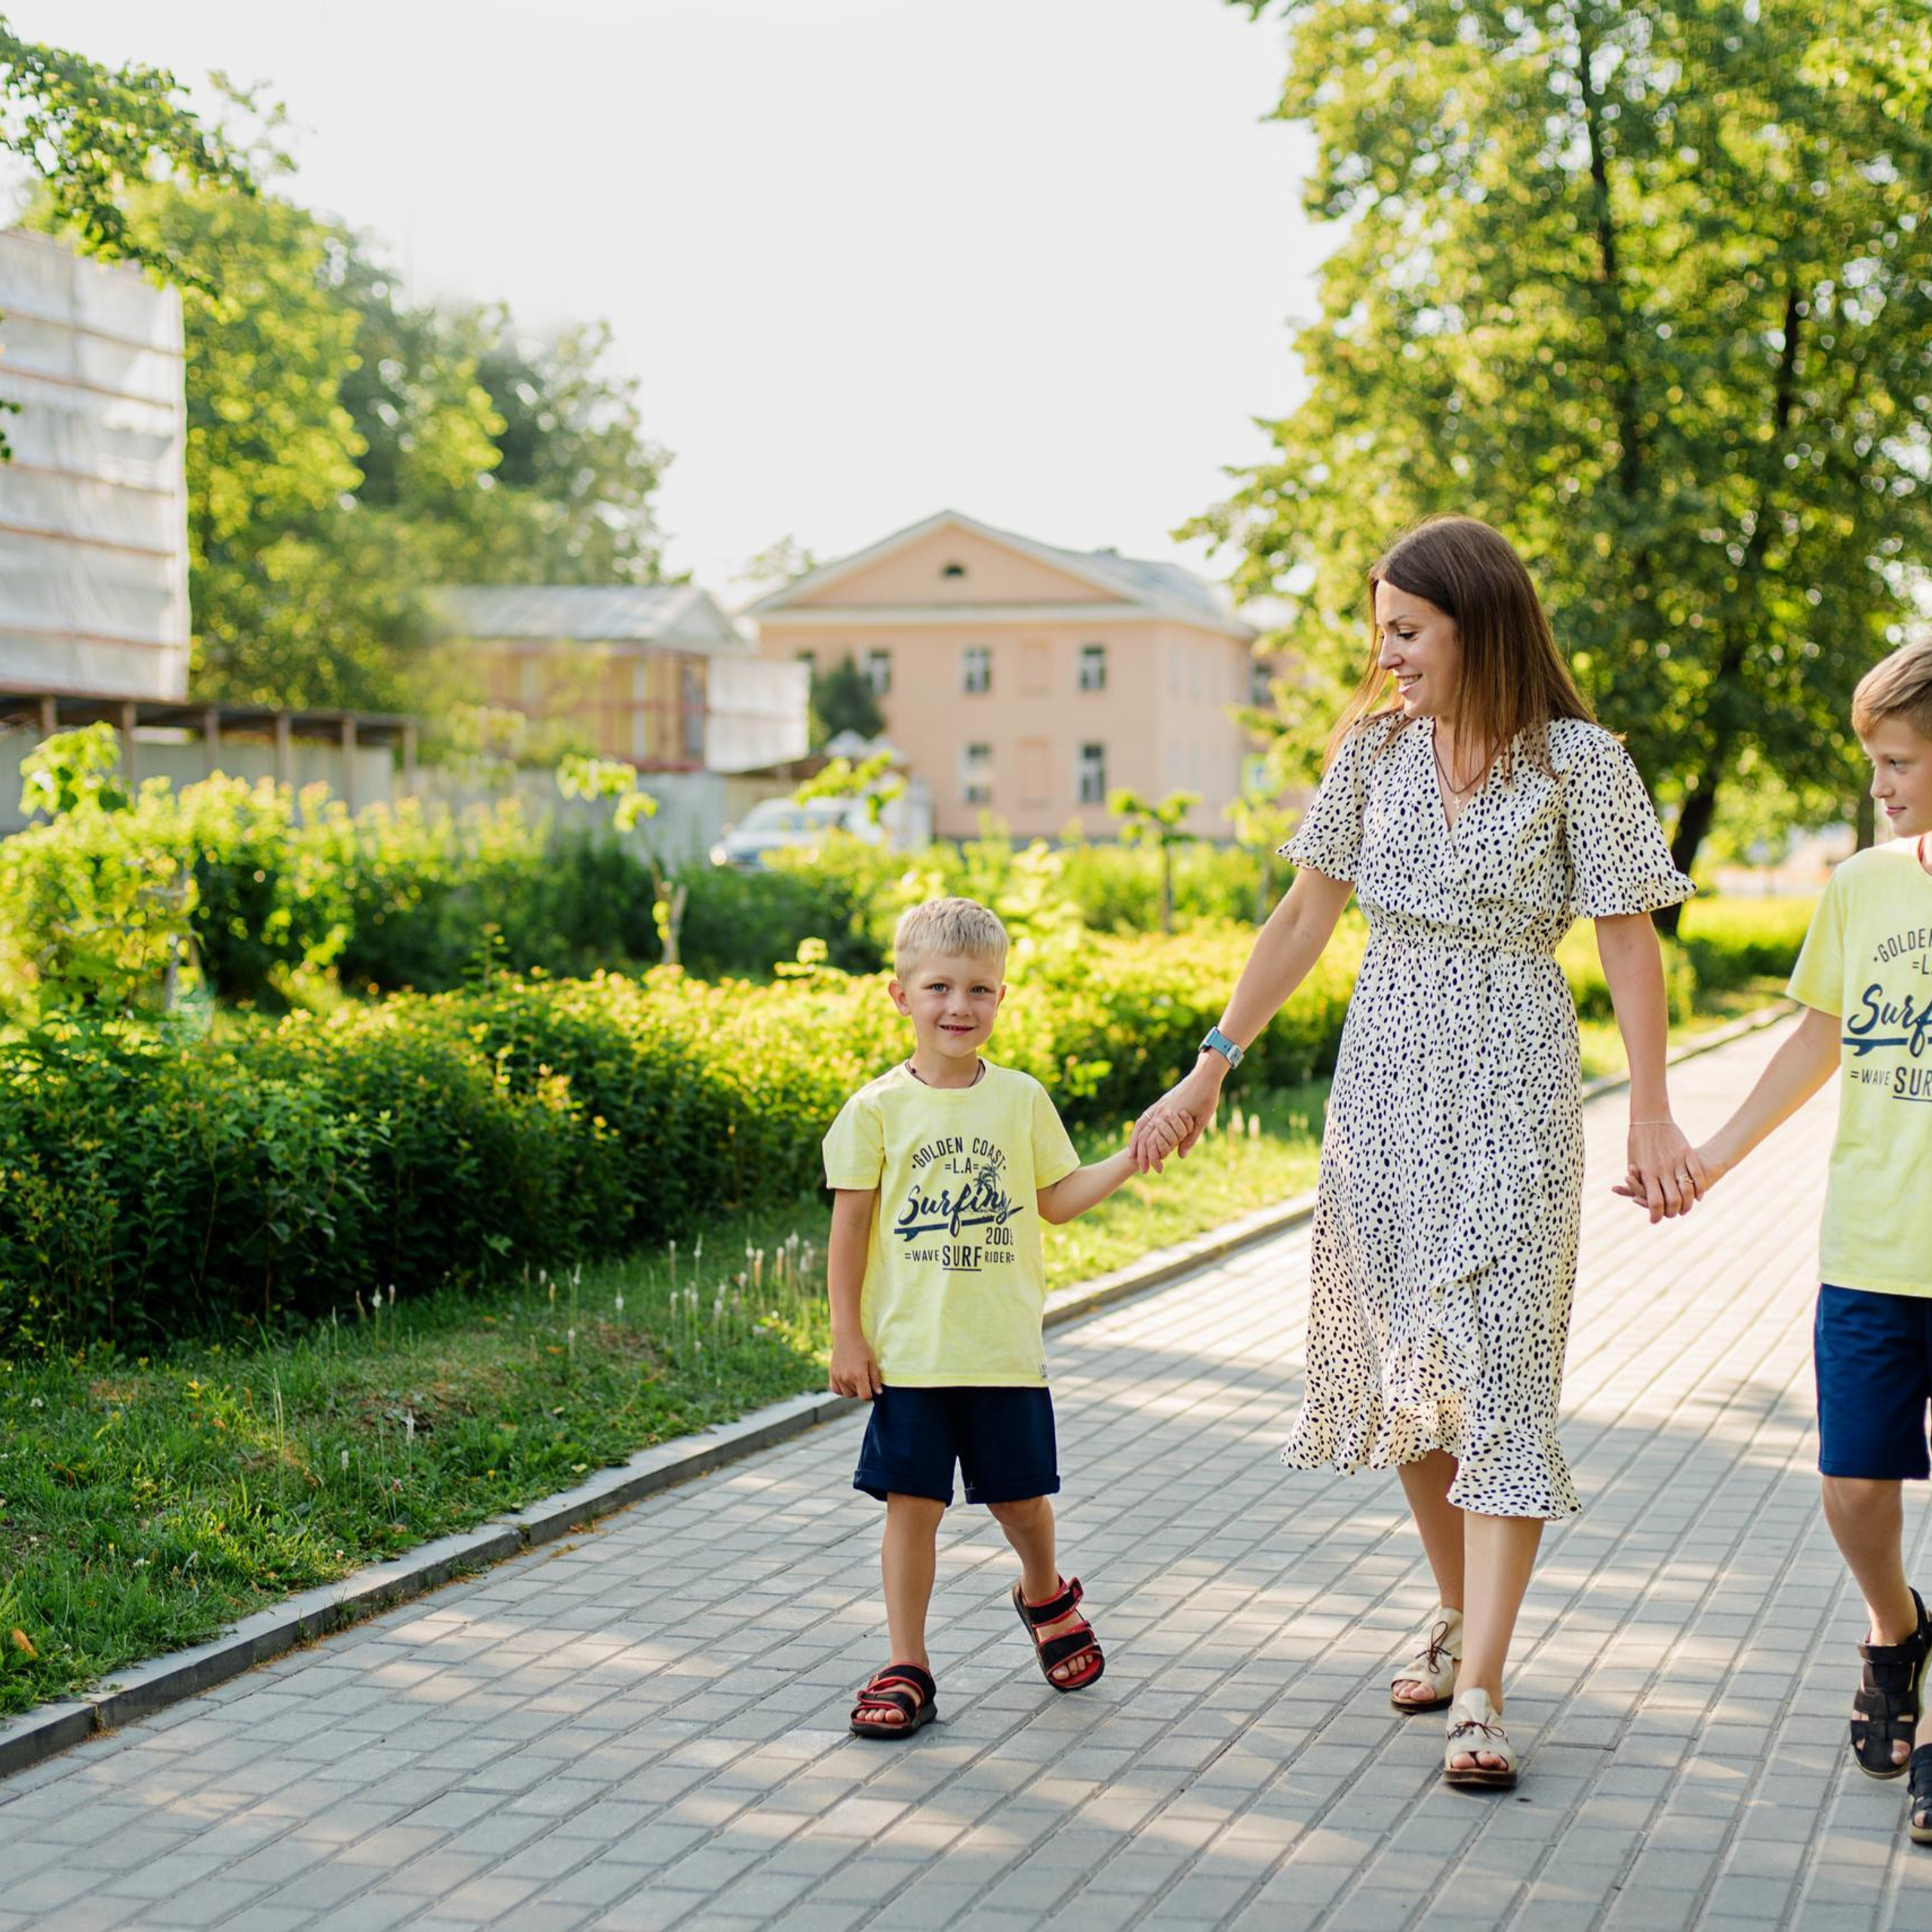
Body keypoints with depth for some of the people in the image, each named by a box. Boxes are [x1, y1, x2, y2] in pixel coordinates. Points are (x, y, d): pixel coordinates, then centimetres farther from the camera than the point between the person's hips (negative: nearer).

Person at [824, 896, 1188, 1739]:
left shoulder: (1020, 1099, 3)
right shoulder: (877, 1109, -4)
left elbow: (1057, 1198, 11)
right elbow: (850, 1226, -1)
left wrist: (1133, 1156, -1)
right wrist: (847, 1335, -3)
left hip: (1005, 1351, 2)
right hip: (908, 1353, -2)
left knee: (1019, 1497, 12)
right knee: (912, 1505, 0)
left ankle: (1045, 1595, 43)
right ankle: (907, 1670, 9)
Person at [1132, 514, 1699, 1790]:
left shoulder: (1577, 760, -8)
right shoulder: (1376, 747, 5)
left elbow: (1629, 941, -5)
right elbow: (1306, 917, 10)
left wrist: (1652, 1119, -8)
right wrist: (1211, 1067, 9)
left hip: (1511, 1084, -5)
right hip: (1385, 1074, 5)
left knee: (1497, 1361, -10)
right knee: (1404, 1357, 10)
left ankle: (1479, 1694, -12)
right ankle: (1458, 1614, 28)